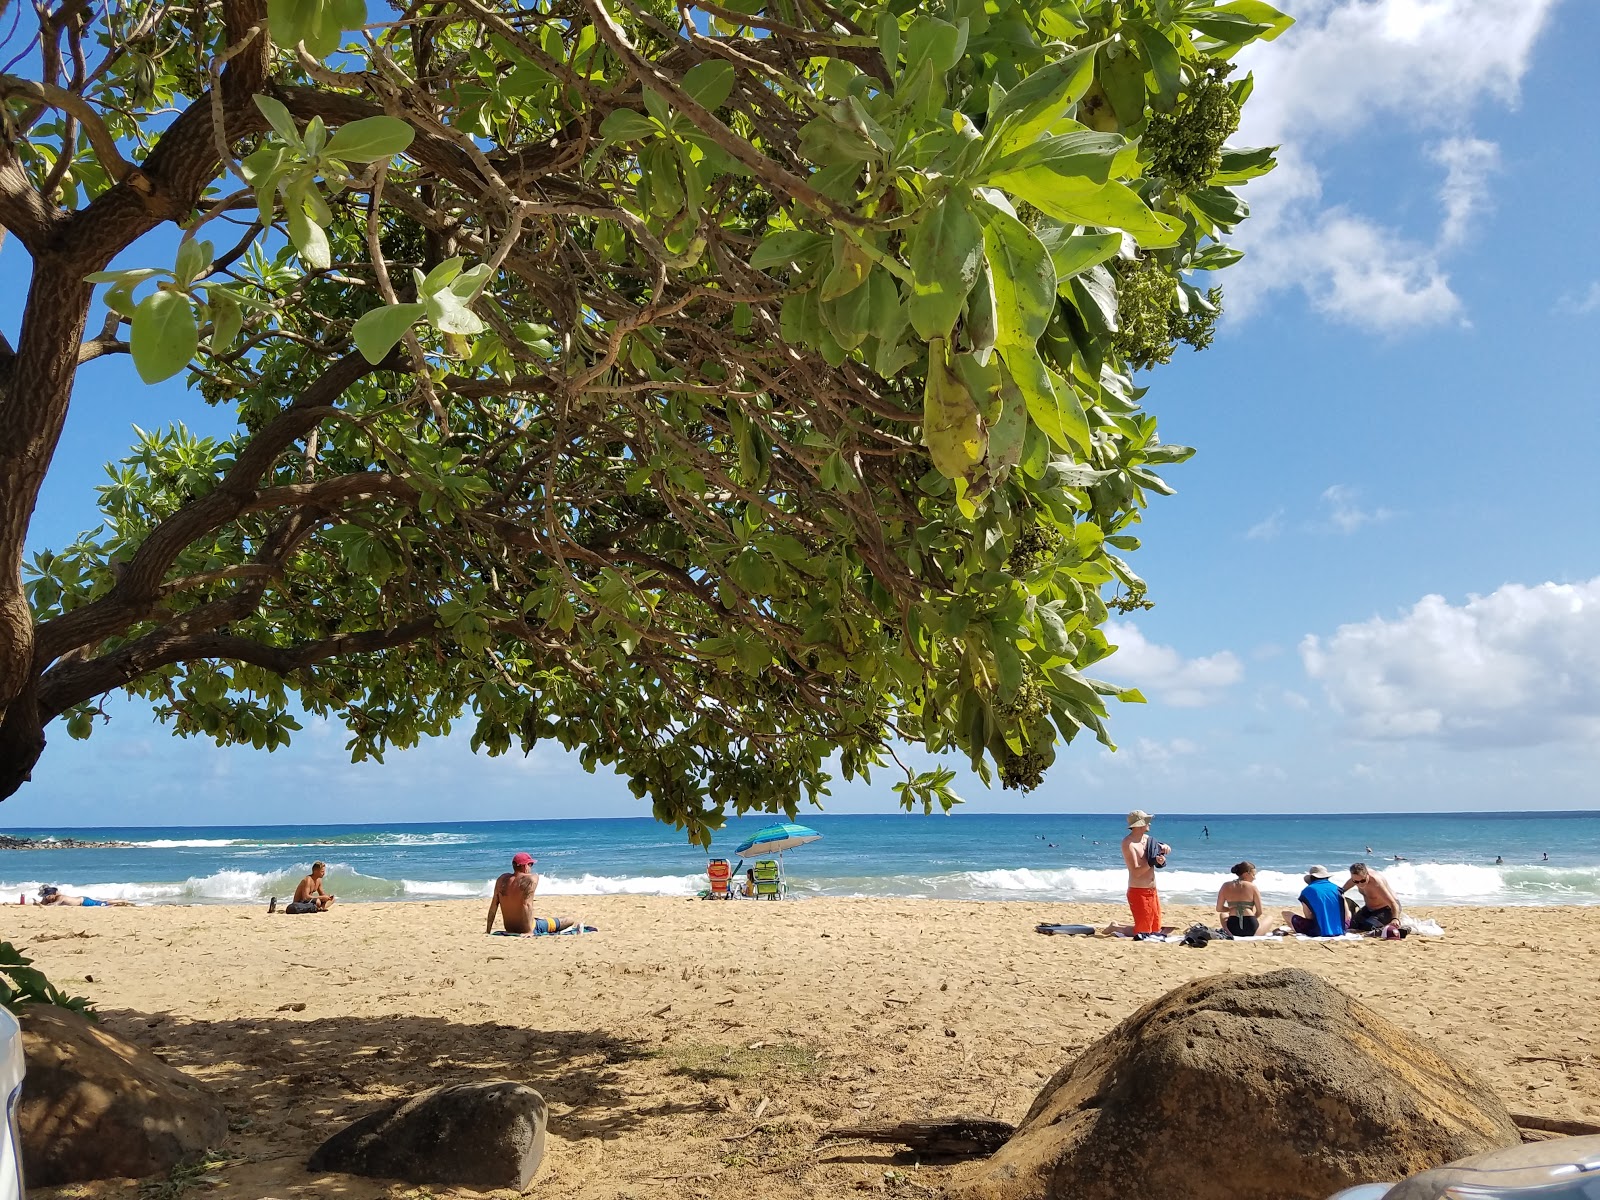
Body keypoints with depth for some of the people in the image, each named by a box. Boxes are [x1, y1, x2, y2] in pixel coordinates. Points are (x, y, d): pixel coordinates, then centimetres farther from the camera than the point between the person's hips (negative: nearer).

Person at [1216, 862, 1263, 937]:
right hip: (1251, 930, -3)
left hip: (1232, 930, 3)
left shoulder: (1226, 886, 5)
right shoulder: (1252, 887, -2)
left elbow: (1219, 909, 9)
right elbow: (1259, 912, 2)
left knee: (1223, 915, 38)